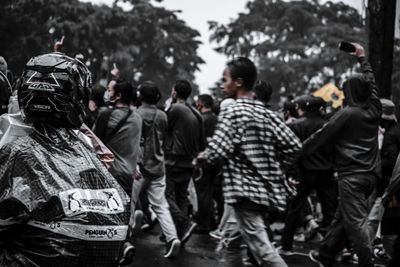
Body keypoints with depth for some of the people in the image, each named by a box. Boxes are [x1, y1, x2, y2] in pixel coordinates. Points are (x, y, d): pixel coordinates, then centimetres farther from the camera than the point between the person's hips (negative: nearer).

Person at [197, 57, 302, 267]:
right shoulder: (266, 113, 10)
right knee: (257, 243, 20)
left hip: (245, 190, -8)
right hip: (269, 188, 8)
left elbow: (217, 150, -20)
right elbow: (293, 146, 6)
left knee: (262, 249, -9)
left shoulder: (232, 112, -11)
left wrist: (201, 158, 1)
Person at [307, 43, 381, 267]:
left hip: (351, 175, -7)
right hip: (371, 173, 7)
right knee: (342, 216, 16)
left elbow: (321, 137, -7)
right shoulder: (375, 109, 7)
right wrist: (362, 57, 37)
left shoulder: (347, 114, -11)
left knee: (357, 220, -8)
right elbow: (371, 81, 23)